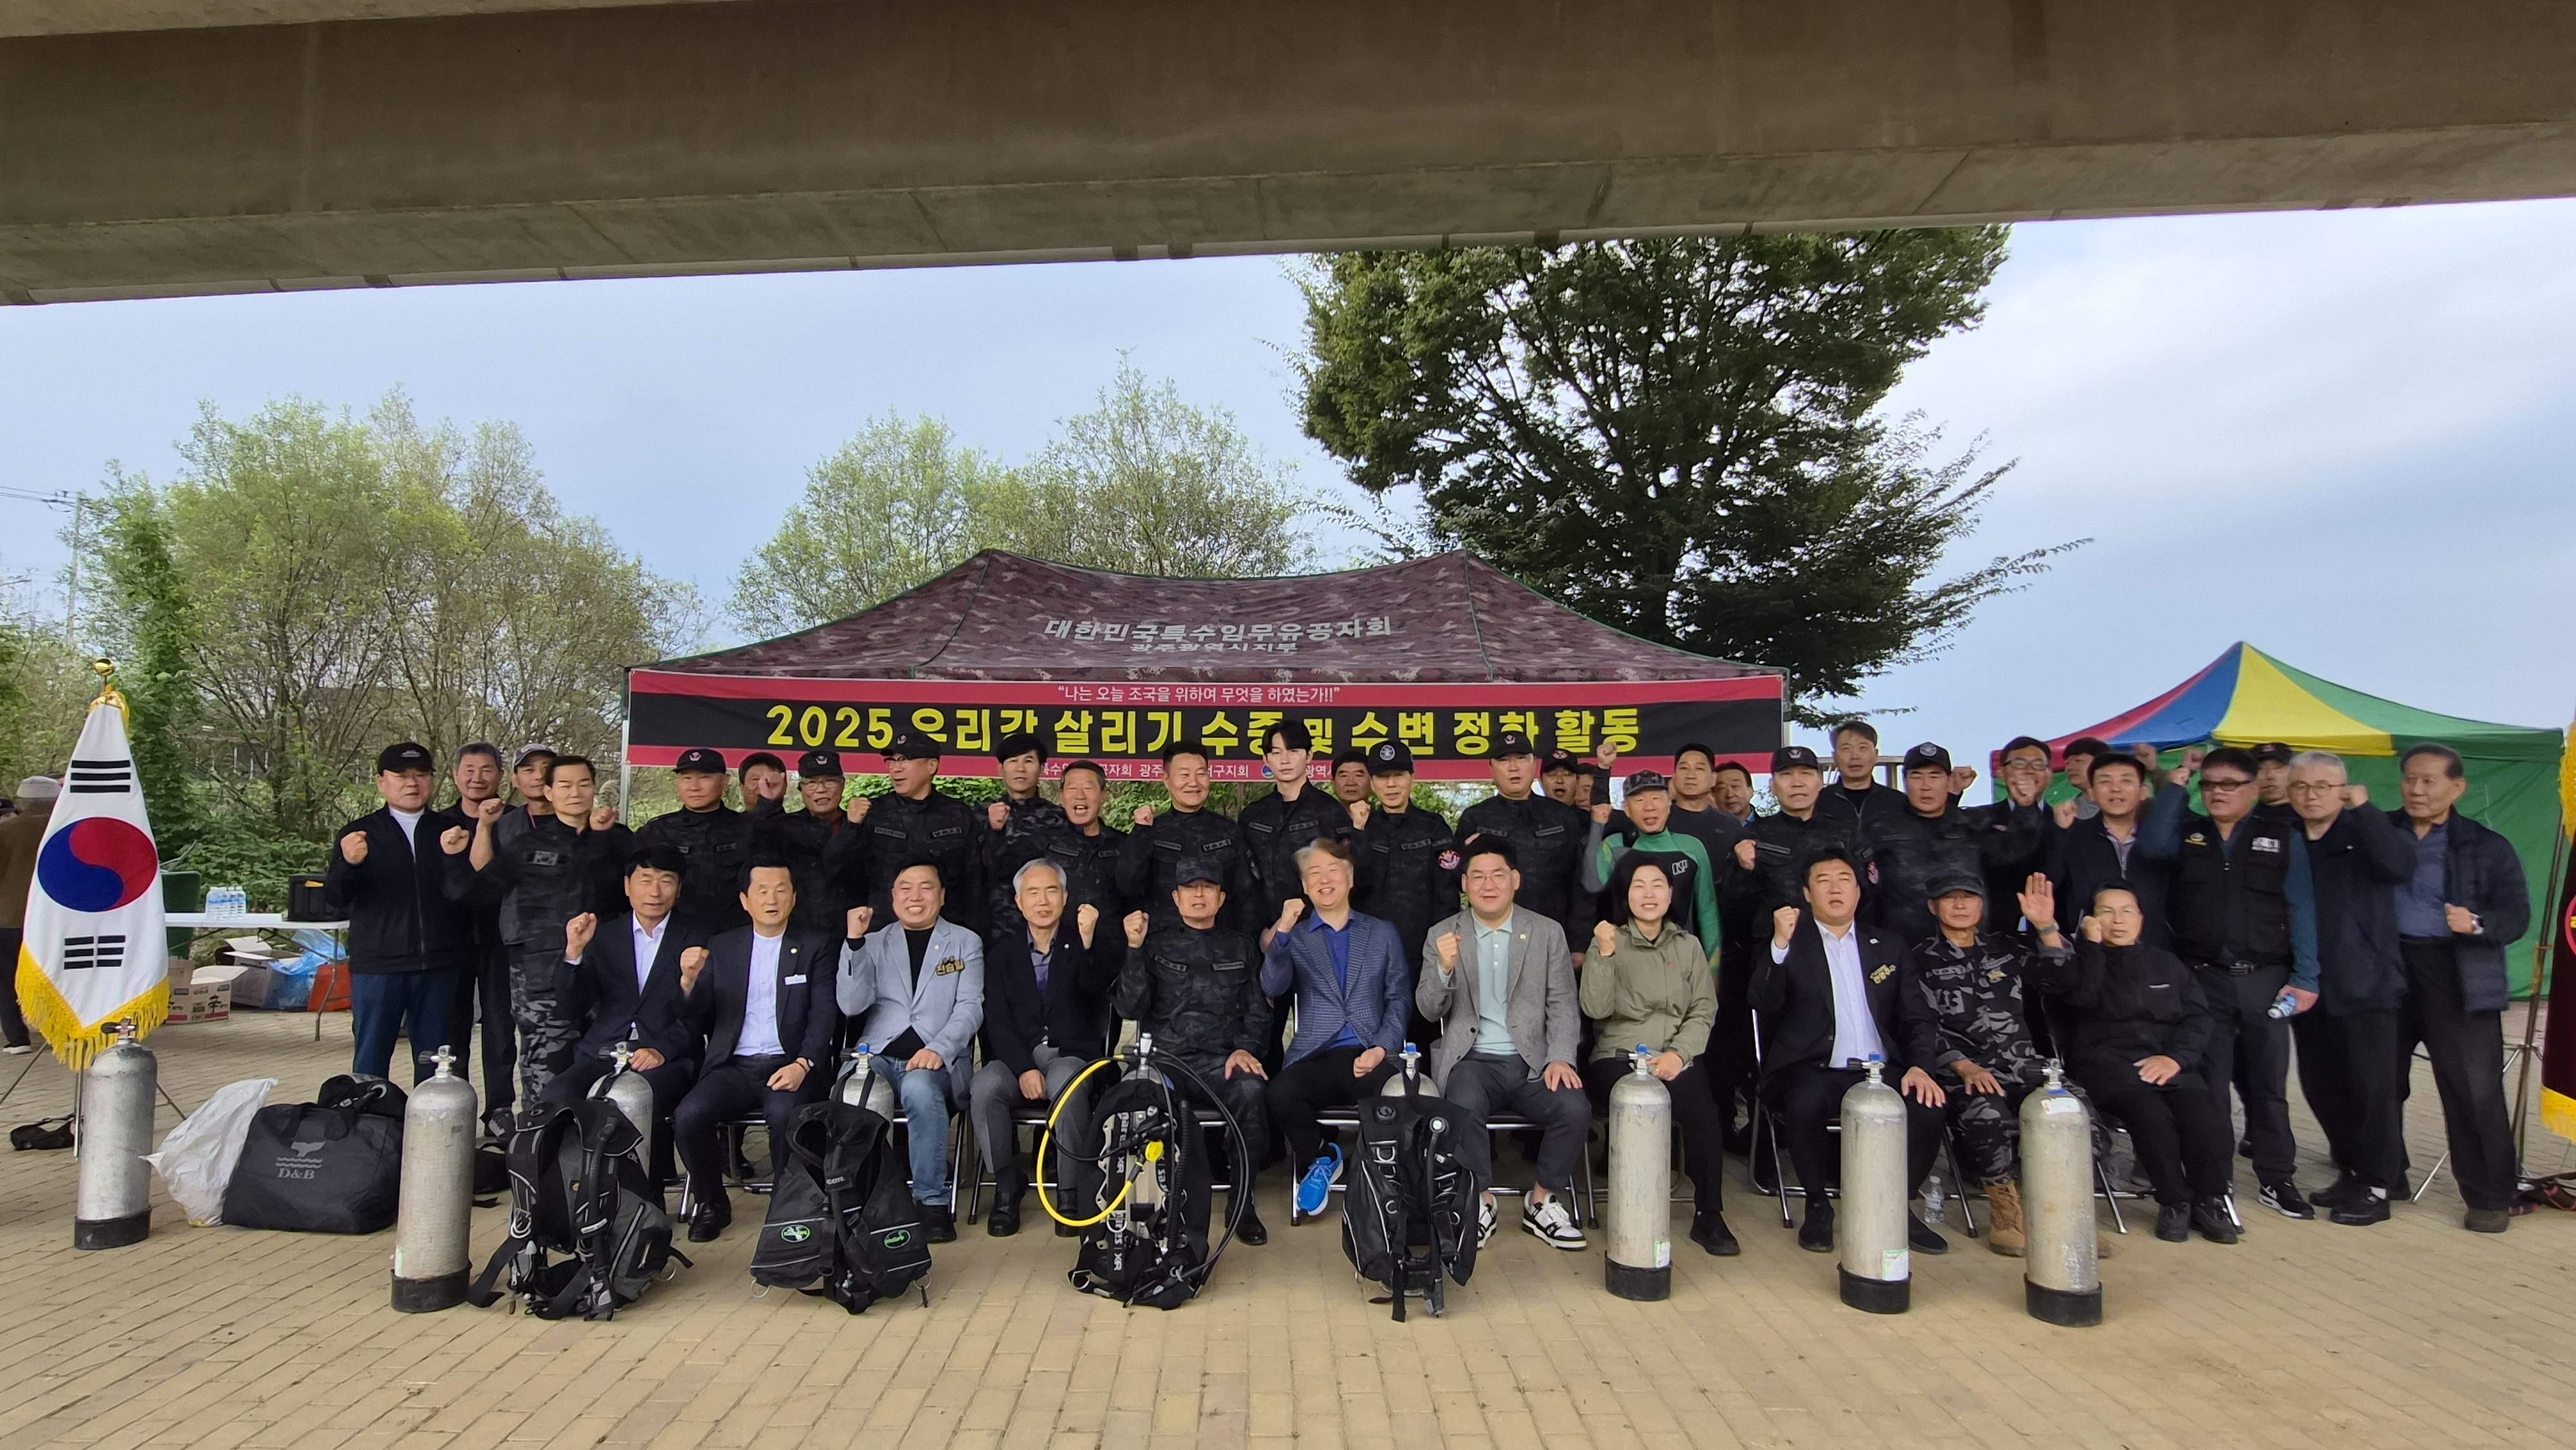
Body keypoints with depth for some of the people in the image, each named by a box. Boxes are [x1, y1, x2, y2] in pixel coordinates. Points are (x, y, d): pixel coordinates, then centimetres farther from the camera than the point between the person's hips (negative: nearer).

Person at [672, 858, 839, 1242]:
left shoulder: (815, 947, 10)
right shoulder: (722, 947, 16)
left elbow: (824, 1016, 0)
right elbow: (695, 1020, 11)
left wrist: (803, 1065, -18)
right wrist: (688, 982, -11)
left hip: (789, 1065, -2)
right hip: (733, 1066, 2)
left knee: (785, 1115, -33)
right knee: (688, 1117, -26)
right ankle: (711, 1204, 1)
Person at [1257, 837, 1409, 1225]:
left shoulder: (1382, 934, 19)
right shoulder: (1293, 937, 16)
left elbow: (1400, 999, 11)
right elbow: (1272, 989, -2)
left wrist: (1382, 1049, -6)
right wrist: (1282, 932, -15)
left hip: (1371, 1057, 0)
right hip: (1316, 1058, 0)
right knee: (1279, 1094, -32)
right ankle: (1320, 1158, -2)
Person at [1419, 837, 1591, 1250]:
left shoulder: (1548, 932, 8)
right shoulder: (1443, 935, 6)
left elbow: (1564, 1005, 5)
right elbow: (1428, 1010, 1)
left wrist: (1560, 1058, -12)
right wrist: (1445, 969, -19)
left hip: (1533, 1062, 1)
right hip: (1472, 1061, -1)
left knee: (1576, 1108, -25)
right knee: (1465, 1107, -33)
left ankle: (1542, 1201, 0)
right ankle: (1481, 1202, -8)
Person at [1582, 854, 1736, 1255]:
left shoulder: (1688, 946, 15)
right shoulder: (1608, 941, 7)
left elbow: (1704, 1011, 9)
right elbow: (1594, 1009, -5)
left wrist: (1678, 1054, -8)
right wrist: (1605, 955, -18)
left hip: (1676, 1059, 2)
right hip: (1617, 1059, -2)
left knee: (1702, 1109, -29)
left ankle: (1709, 1216, -15)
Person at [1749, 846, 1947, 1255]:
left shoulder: (1887, 947, 19)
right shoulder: (1790, 943, 8)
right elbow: (1763, 1003, -7)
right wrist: (1780, 945, -21)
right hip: (1813, 1073, -3)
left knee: (1927, 1110, -26)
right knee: (1804, 1103, -35)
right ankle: (1818, 1206, -10)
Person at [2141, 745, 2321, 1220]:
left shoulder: (2284, 839, 5)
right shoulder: (2186, 833, 7)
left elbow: (2301, 911, 2)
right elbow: (2151, 843, -15)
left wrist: (2305, 978, -5)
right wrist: (2176, 780, -11)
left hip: (2266, 980, 0)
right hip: (2202, 980, 0)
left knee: (2268, 1083, 8)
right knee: (2208, 1083, 5)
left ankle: (2277, 1179, 19)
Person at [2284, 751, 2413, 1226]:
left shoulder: (2364, 835, -2)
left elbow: (2400, 866, -23)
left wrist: (2364, 809, -22)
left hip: (2364, 983, -4)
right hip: (2309, 987, 4)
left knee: (2371, 1086, -1)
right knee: (2321, 1086, 11)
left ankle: (2377, 1186, 10)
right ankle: (2353, 1172, 27)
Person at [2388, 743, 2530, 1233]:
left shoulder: (2487, 846, 2)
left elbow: (2517, 916, -3)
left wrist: (2477, 923, -23)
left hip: (2457, 977, -2)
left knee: (2474, 1091, -1)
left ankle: (2490, 1197, 12)